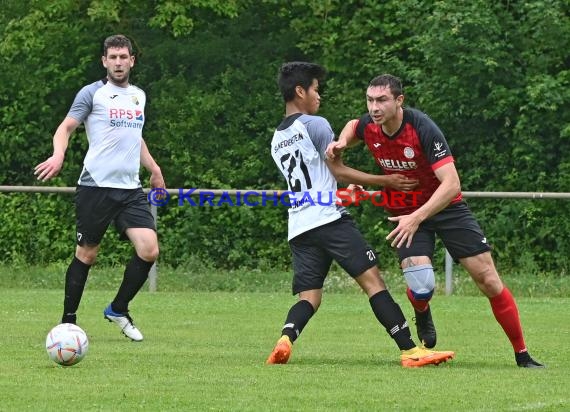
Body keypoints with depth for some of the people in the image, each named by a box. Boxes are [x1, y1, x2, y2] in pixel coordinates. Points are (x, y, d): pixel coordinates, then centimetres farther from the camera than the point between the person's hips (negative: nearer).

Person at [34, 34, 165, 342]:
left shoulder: (138, 95, 17)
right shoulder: (92, 93, -2)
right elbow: (66, 128, -6)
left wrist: (154, 169, 27)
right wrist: (58, 156, -24)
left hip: (130, 189, 5)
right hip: (96, 186, -5)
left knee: (149, 250, -10)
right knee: (86, 254, 0)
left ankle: (118, 310, 10)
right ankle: (68, 322, 13)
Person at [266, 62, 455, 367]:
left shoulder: (276, 141, 23)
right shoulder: (315, 125, 0)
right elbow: (338, 171, 1)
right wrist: (384, 181, 7)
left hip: (298, 228, 7)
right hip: (329, 218, -7)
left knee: (308, 297, 4)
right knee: (373, 281, -10)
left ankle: (285, 339, -26)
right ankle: (410, 351, -16)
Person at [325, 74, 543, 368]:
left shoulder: (423, 129, -28)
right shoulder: (369, 127, -11)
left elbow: (451, 184, -32)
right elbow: (354, 126, 17)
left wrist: (417, 218, -38)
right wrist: (341, 142, -5)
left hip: (445, 207, -3)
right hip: (405, 213, 3)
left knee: (488, 280, -6)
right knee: (421, 286, -20)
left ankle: (522, 355, 7)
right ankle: (422, 314, 18)